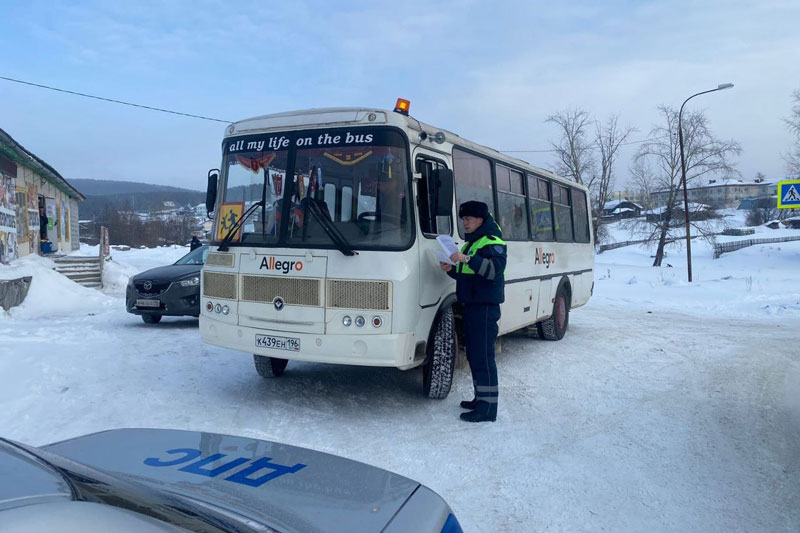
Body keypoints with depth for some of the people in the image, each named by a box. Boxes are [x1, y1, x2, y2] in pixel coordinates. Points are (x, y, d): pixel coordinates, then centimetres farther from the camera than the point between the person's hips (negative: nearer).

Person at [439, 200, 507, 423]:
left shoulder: (492, 242, -9)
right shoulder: (470, 243, 20)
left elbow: (495, 269, -26)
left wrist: (467, 259, -33)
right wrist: (451, 269, 7)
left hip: (485, 306, -10)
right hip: (471, 305, 10)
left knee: (483, 355, -10)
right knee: (473, 354, 15)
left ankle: (488, 407, -7)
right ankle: (480, 398, 25)